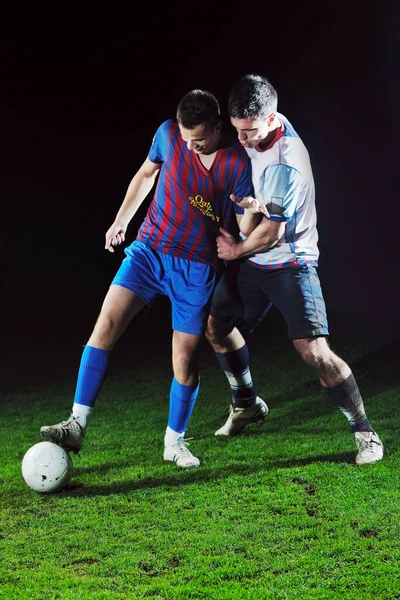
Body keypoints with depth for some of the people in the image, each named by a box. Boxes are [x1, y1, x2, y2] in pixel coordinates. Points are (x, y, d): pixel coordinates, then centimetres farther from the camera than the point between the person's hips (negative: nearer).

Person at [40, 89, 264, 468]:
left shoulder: (238, 163, -12)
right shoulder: (168, 134, -5)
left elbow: (245, 230, -6)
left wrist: (251, 213, -29)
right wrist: (120, 220, 21)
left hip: (197, 269, -2)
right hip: (149, 250, 2)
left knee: (185, 361, -1)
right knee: (107, 322, -18)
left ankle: (174, 441, 22)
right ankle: (77, 425, -15)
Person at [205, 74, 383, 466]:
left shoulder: (284, 165, -29)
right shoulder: (261, 125, -4)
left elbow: (271, 231, -23)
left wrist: (236, 250, -6)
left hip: (288, 264, -9)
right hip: (251, 260, 9)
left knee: (314, 351, -17)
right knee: (217, 326, 16)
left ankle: (365, 433, -2)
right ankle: (247, 404, 37)